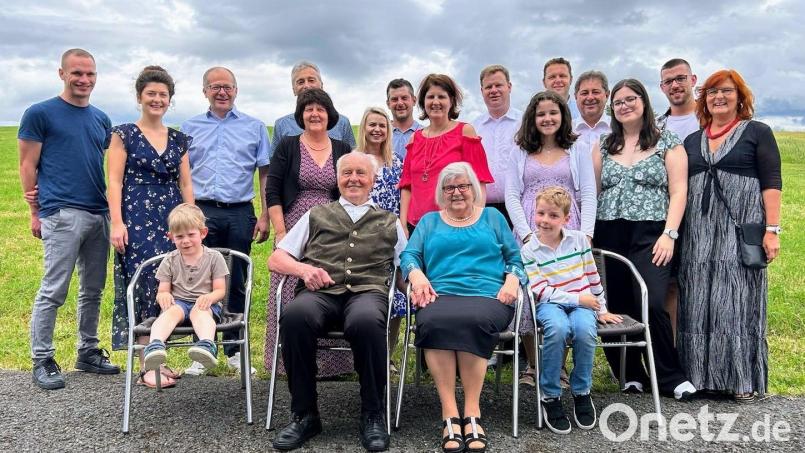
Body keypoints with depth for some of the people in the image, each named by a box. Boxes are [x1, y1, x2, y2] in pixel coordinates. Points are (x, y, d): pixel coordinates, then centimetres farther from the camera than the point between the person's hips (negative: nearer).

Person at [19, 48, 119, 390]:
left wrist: (115, 208, 5)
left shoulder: (101, 119, 15)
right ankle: (42, 361, 8)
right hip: (61, 214, -6)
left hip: (99, 214, 6)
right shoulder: (40, 114, 0)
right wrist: (35, 211, -3)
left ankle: (88, 352, 25)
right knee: (53, 291, -4)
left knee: (93, 290, 12)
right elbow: (27, 165, -1)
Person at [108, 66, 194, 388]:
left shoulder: (178, 140, 14)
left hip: (172, 217, 4)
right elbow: (115, 181, -3)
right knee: (146, 284, -8)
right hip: (137, 217, -4)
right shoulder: (124, 134, 2)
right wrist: (117, 222, -13)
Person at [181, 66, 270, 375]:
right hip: (201, 212, 1)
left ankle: (234, 350, 15)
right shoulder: (190, 128, 12)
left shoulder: (254, 127, 10)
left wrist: (265, 215, 0)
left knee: (237, 283, 5)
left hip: (239, 213, 0)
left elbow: (265, 174, 8)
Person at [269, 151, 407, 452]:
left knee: (366, 322, -39)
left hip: (367, 291, -1)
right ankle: (304, 415, -18)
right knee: (294, 316, -35)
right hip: (320, 291, 1)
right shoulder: (316, 215, 27)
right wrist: (302, 268, -1)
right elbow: (276, 259, 20)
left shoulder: (390, 223, 27)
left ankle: (373, 415, -18)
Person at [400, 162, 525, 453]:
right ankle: (449, 414, -32)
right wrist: (416, 274, -10)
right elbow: (409, 256, 12)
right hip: (440, 295, 1)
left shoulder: (493, 217, 23)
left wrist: (513, 279, -5)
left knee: (472, 320, -37)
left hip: (488, 296, 0)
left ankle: (472, 412, -30)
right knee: (433, 321, -36)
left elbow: (515, 258, 16)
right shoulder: (429, 221, 25)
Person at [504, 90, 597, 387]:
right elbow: (511, 196, 6)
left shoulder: (578, 151, 12)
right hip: (528, 232, 1)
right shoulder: (521, 153, 14)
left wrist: (586, 234, -7)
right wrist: (526, 233, -7)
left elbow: (588, 195, 6)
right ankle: (532, 366, 7)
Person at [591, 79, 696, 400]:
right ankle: (630, 374, 16)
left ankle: (670, 377, 3)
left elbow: (678, 192, 0)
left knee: (652, 305, -14)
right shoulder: (603, 146, 15)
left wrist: (669, 234, -10)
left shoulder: (668, 143, 7)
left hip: (650, 235, -3)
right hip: (609, 236, 3)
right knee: (618, 307, 2)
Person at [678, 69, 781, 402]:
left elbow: (771, 183, -3)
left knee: (737, 300, -2)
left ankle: (743, 378, 9)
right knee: (699, 302, 4)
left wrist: (772, 229, -12)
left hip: (741, 229, -4)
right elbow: (680, 187, 15)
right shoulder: (692, 140, 16)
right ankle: (702, 374, 14)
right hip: (699, 234, 4)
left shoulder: (757, 132, 4)